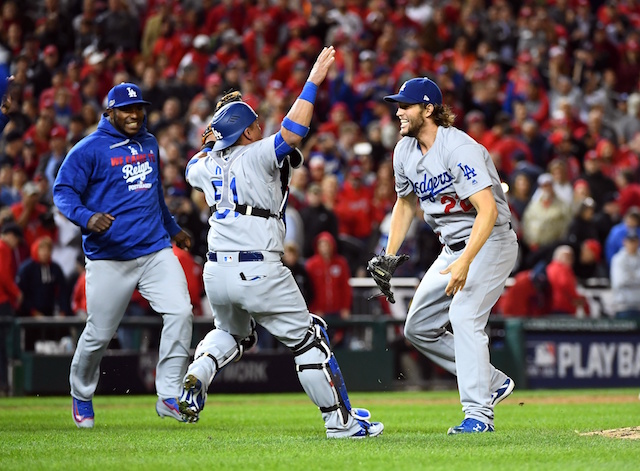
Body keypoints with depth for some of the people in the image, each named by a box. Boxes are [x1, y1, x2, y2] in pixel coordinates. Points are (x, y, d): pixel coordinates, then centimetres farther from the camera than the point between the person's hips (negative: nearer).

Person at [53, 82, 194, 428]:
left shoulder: (149, 144, 15)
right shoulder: (90, 149, -5)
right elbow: (63, 191, -8)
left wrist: (172, 229, 38)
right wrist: (86, 217, -26)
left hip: (156, 250, 5)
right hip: (109, 256, -5)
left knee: (180, 312, -15)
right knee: (99, 334, 1)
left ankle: (169, 396, -11)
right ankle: (81, 396, 28)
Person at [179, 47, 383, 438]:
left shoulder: (207, 163, 9)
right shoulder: (256, 156, -11)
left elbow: (193, 170, 33)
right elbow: (292, 132, -26)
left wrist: (217, 139, 28)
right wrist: (313, 82, -22)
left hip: (217, 271, 7)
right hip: (260, 273, -7)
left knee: (232, 333, 33)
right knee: (307, 340, 7)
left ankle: (196, 376, 4)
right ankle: (340, 420, 10)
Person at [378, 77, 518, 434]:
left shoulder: (459, 148, -25)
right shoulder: (405, 151, 2)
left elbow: (488, 209, -33)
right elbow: (406, 203, 19)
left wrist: (465, 262, -43)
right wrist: (388, 257, 11)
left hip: (491, 242, -9)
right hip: (453, 248, 9)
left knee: (464, 316, -27)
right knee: (419, 327, 9)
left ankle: (479, 414, -26)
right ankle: (493, 381, 18)